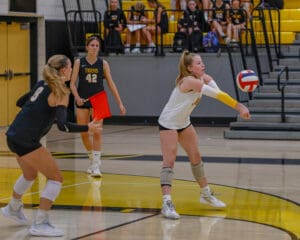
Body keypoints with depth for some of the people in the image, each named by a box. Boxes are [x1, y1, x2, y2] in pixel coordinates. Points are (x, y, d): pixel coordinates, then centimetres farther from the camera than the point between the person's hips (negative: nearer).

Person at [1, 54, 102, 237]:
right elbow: (63, 125, -21)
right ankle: (40, 224, -5)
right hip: (26, 141, -9)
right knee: (56, 178, -2)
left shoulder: (42, 85, 11)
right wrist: (87, 129, -18)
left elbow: (20, 102, 22)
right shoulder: (61, 92, -13)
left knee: (30, 175, 32)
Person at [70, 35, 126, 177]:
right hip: (82, 101, 1)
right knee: (84, 133, 4)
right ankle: (92, 158, 27)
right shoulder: (79, 62, -1)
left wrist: (120, 103, -1)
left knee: (97, 132, -13)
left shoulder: (103, 63, 0)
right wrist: (77, 97, -19)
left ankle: (96, 165, -14)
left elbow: (111, 84, 3)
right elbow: (72, 83, -2)